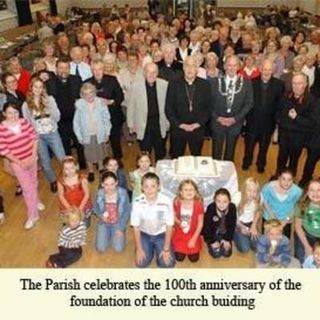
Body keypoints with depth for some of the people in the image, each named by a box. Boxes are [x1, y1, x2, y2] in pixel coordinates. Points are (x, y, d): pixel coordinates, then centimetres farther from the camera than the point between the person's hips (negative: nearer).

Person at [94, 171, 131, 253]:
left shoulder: (123, 193, -21)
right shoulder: (100, 193, -16)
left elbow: (127, 211, -10)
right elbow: (96, 209, 2)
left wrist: (121, 228, -13)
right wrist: (101, 216, -20)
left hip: (118, 224, -1)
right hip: (104, 223, 1)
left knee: (119, 249, -11)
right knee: (100, 248, -7)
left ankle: (119, 233, 20)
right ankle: (108, 235, 23)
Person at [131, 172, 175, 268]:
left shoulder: (166, 202, -26)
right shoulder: (137, 202, -23)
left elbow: (169, 226, -13)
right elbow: (136, 227, -11)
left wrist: (166, 249, -11)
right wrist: (139, 249, -9)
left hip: (161, 234, 0)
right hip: (144, 234, 1)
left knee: (167, 264, -12)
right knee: (141, 263, -12)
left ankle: (158, 249, 21)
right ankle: (151, 248, 21)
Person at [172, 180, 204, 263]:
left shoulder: (198, 204, -20)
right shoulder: (177, 202, -16)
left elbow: (200, 223, -12)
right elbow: (174, 216, 1)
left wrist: (194, 239, -13)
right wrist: (179, 223, -21)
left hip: (193, 234, -1)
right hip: (179, 233, 1)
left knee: (194, 258, -4)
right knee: (179, 258, -3)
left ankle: (193, 243, 25)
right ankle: (178, 246, 29)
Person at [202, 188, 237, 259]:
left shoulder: (232, 208, -24)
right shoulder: (210, 208, -30)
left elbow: (232, 226, -8)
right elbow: (207, 227, -17)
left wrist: (228, 240, -6)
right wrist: (212, 241, -11)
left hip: (225, 233, 2)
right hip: (213, 233, -2)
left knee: (227, 253, -4)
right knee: (216, 254, -9)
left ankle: (223, 242, 26)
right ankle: (210, 244, 21)